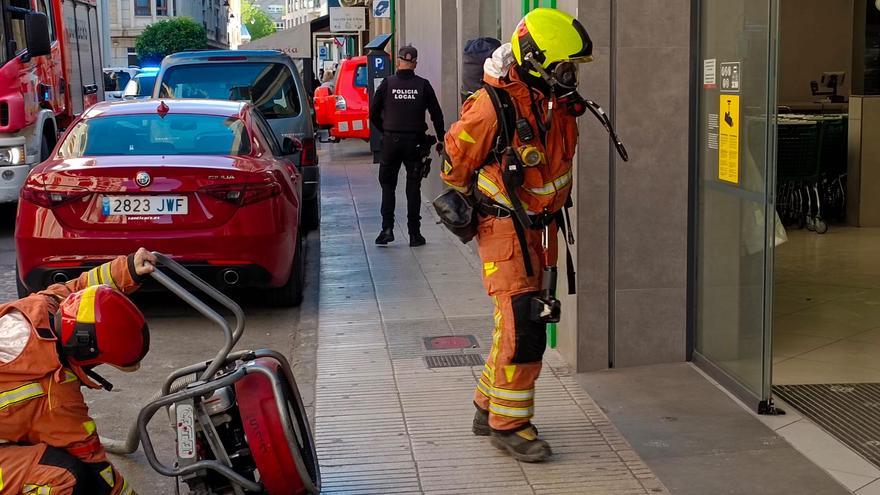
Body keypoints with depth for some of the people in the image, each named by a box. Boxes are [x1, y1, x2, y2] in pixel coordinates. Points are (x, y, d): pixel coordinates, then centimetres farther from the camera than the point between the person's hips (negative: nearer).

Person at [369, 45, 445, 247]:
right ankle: (414, 234, 7)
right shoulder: (423, 85, -2)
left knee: (387, 185, 12)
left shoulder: (387, 83, -3)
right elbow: (437, 115, 2)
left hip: (391, 141, 0)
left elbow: (373, 113, -1)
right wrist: (440, 139, 15)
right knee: (413, 188, 6)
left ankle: (387, 228, 3)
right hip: (415, 142, 0)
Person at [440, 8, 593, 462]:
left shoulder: (561, 104, 1)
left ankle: (489, 408, 29)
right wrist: (482, 205, 6)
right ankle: (509, 424, 1)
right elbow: (455, 162, -8)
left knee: (520, 322, 15)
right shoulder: (493, 105, -21)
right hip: (505, 229, -8)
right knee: (522, 325, -12)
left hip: (542, 227, 8)